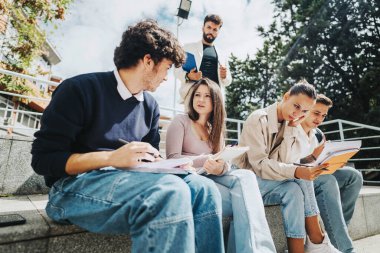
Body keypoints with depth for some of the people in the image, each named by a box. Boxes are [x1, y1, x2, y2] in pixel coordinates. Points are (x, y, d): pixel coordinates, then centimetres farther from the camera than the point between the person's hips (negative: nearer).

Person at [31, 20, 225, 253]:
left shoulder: (150, 106, 10)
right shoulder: (81, 89, -8)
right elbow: (43, 158, -10)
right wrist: (111, 158, -22)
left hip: (129, 180, 6)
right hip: (76, 185, -5)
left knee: (202, 189, -20)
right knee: (170, 191, -33)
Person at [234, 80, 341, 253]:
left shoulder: (289, 124, 5)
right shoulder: (258, 119, -17)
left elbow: (285, 162, -6)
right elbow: (259, 164, -24)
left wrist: (290, 130, -14)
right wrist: (296, 172, -36)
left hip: (268, 179, 6)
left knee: (302, 181, -20)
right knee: (294, 190, -27)